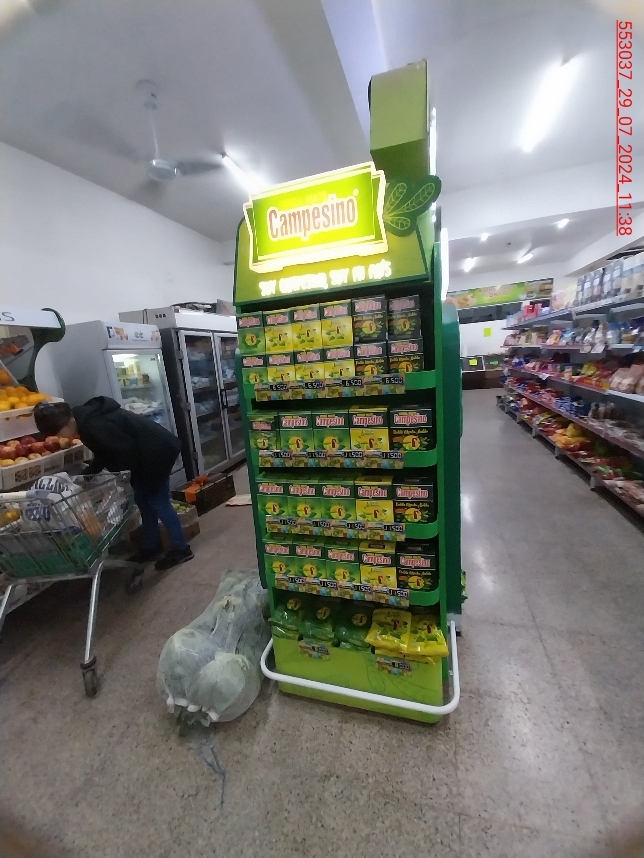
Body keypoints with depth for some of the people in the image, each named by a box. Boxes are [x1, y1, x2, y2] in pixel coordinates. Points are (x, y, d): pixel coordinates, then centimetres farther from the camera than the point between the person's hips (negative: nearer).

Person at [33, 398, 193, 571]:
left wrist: (111, 468, -8)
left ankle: (181, 549, 11)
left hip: (157, 450, -10)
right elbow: (103, 454, 11)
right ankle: (152, 547, 28)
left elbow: (128, 449, -24)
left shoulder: (93, 425, -26)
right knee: (142, 499, 15)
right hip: (146, 452, 10)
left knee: (158, 501, -1)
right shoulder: (85, 418, 5)